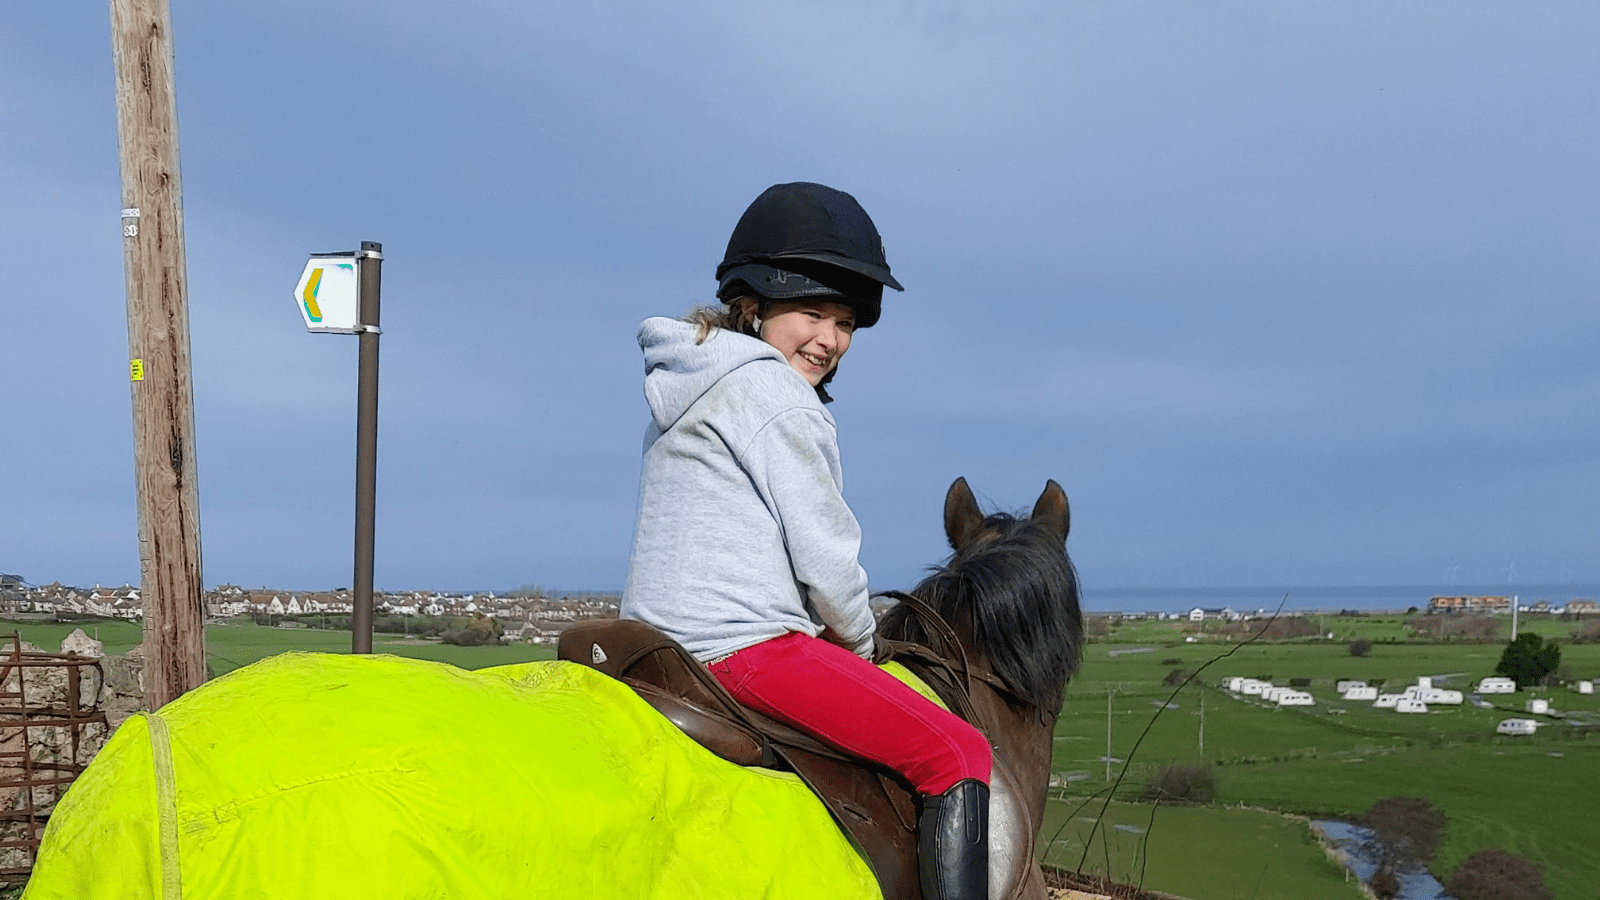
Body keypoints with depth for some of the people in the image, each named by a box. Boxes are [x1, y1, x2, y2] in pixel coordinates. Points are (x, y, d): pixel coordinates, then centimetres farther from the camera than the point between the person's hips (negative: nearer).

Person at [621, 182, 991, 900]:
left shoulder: (686, 389, 19)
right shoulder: (772, 391, -10)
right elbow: (824, 555, -13)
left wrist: (837, 641, 21)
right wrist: (861, 644, 5)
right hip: (744, 644, -10)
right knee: (958, 756, -9)